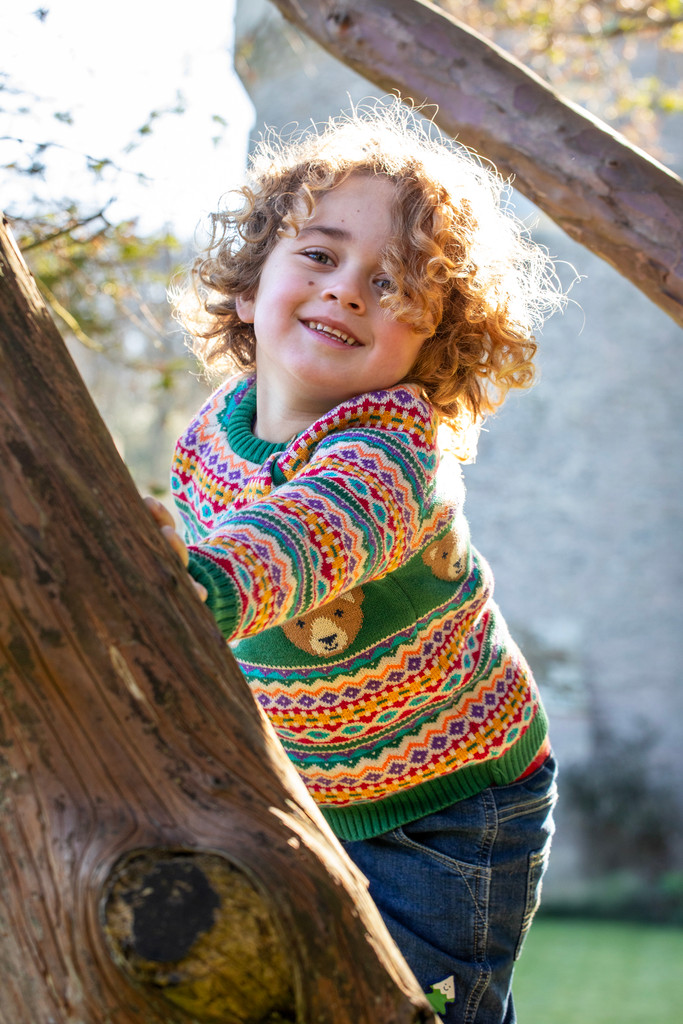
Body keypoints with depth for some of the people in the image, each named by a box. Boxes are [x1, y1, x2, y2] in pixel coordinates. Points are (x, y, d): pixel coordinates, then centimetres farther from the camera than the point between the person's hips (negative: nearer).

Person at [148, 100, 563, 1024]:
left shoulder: (393, 450, -31)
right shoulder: (212, 432, -10)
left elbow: (307, 531, -54)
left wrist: (196, 587, -72)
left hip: (445, 819, -6)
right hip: (296, 800, 6)